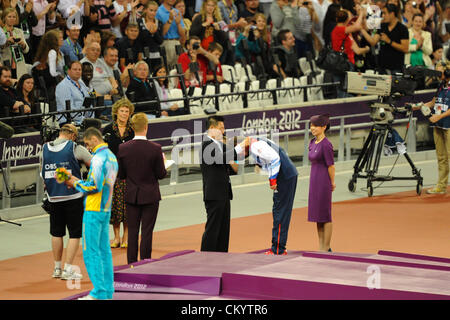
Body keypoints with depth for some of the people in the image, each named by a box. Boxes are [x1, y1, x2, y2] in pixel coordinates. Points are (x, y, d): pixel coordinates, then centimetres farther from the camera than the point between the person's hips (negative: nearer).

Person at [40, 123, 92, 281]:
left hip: (53, 197, 4)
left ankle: (57, 268, 22)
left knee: (57, 232, 15)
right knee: (75, 233, 3)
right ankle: (68, 269, -1)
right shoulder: (75, 148, -7)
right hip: (74, 196, -4)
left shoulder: (45, 149, 6)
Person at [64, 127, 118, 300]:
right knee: (104, 250, 11)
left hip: (94, 211, -9)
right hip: (106, 210, 9)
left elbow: (95, 187, -22)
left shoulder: (99, 157, -17)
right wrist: (79, 181, 13)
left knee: (91, 251, -5)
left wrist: (76, 184, -6)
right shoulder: (111, 156, 14)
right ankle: (108, 291, 13)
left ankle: (99, 292, -7)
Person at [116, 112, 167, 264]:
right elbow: (161, 174, -8)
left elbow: (121, 175, -1)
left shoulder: (123, 148, -8)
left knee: (132, 231, 10)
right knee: (147, 232, 3)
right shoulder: (155, 149, -15)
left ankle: (131, 264, 12)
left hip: (131, 196, 2)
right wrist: (162, 162, 11)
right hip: (150, 196, -2)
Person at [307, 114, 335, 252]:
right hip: (314, 181, 9)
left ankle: (326, 248, 4)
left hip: (323, 182, -9)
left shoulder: (326, 145, -15)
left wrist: (332, 183, -1)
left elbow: (331, 166, -11)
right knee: (317, 215, 11)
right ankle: (321, 247, 17)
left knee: (325, 216, -2)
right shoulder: (313, 143, 10)